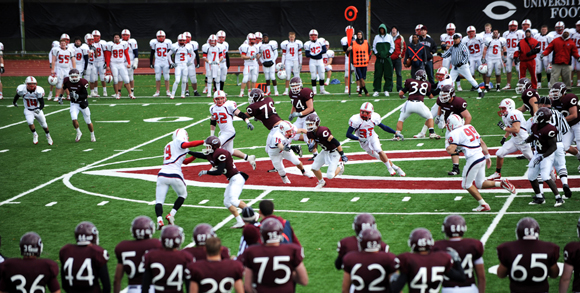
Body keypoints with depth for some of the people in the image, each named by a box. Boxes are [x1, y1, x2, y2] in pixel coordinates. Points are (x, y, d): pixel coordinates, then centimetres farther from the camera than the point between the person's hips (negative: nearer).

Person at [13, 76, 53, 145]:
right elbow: (17, 95, 3)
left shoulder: (38, 91, -24)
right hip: (28, 110, 0)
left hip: (37, 110, 0)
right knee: (30, 122, -25)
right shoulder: (22, 90, -21)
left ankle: (48, 136, 40)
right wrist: (14, 102, 22)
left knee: (43, 124, 12)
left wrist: (39, 109, -42)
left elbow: (42, 103, -21)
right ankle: (35, 135, 1)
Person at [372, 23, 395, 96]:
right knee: (378, 75, -4)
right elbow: (374, 47, 14)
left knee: (388, 75, -2)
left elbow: (392, 47, 11)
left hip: (387, 58, 0)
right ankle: (376, 91, -2)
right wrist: (376, 53, -2)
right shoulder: (376, 37, 12)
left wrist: (389, 53, -3)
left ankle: (386, 90, 3)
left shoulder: (389, 37, 9)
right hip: (379, 59, 0)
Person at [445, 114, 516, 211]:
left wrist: (447, 148, 7)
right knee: (480, 184, 19)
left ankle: (483, 205, 7)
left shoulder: (455, 134, -10)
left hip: (473, 159, -8)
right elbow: (482, 143, 18)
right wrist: (487, 157, 25)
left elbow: (450, 150, -16)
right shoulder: (469, 127, 15)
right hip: (481, 157, 8)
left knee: (466, 185, 8)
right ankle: (501, 183, 1)